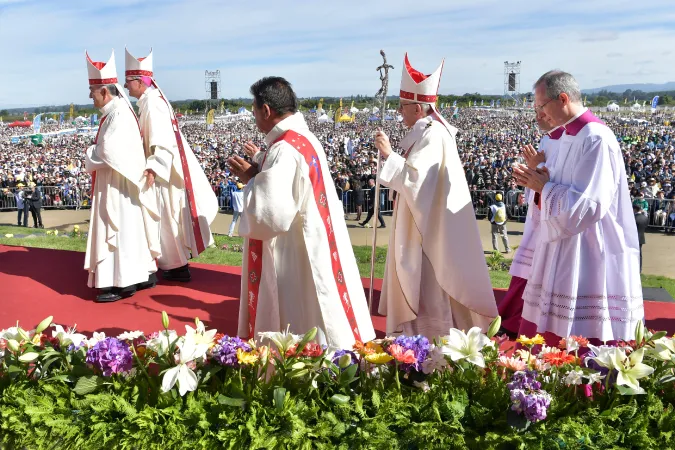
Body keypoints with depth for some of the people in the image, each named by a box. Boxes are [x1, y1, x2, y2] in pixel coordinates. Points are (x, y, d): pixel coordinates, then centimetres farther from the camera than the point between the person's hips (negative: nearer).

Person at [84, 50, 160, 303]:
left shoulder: (119, 114, -19)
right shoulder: (116, 111, 12)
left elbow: (108, 151, -25)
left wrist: (90, 155, -8)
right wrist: (96, 154, 1)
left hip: (119, 185, -10)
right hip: (116, 183, 10)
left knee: (121, 231, -5)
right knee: (129, 230, 13)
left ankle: (123, 283, 1)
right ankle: (144, 274, 21)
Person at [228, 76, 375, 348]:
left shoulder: (284, 150, -22)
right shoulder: (305, 138, 8)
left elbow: (273, 215, -27)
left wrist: (250, 179, -13)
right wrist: (261, 161, 19)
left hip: (294, 256, -10)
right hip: (314, 245, 10)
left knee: (298, 344, 4)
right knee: (311, 330, 20)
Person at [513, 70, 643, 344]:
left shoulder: (596, 139, -19)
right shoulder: (569, 136, 11)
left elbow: (588, 205, -25)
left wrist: (544, 187, -13)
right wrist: (539, 182, 0)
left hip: (589, 258, -9)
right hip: (565, 252, 10)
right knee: (549, 333, 15)